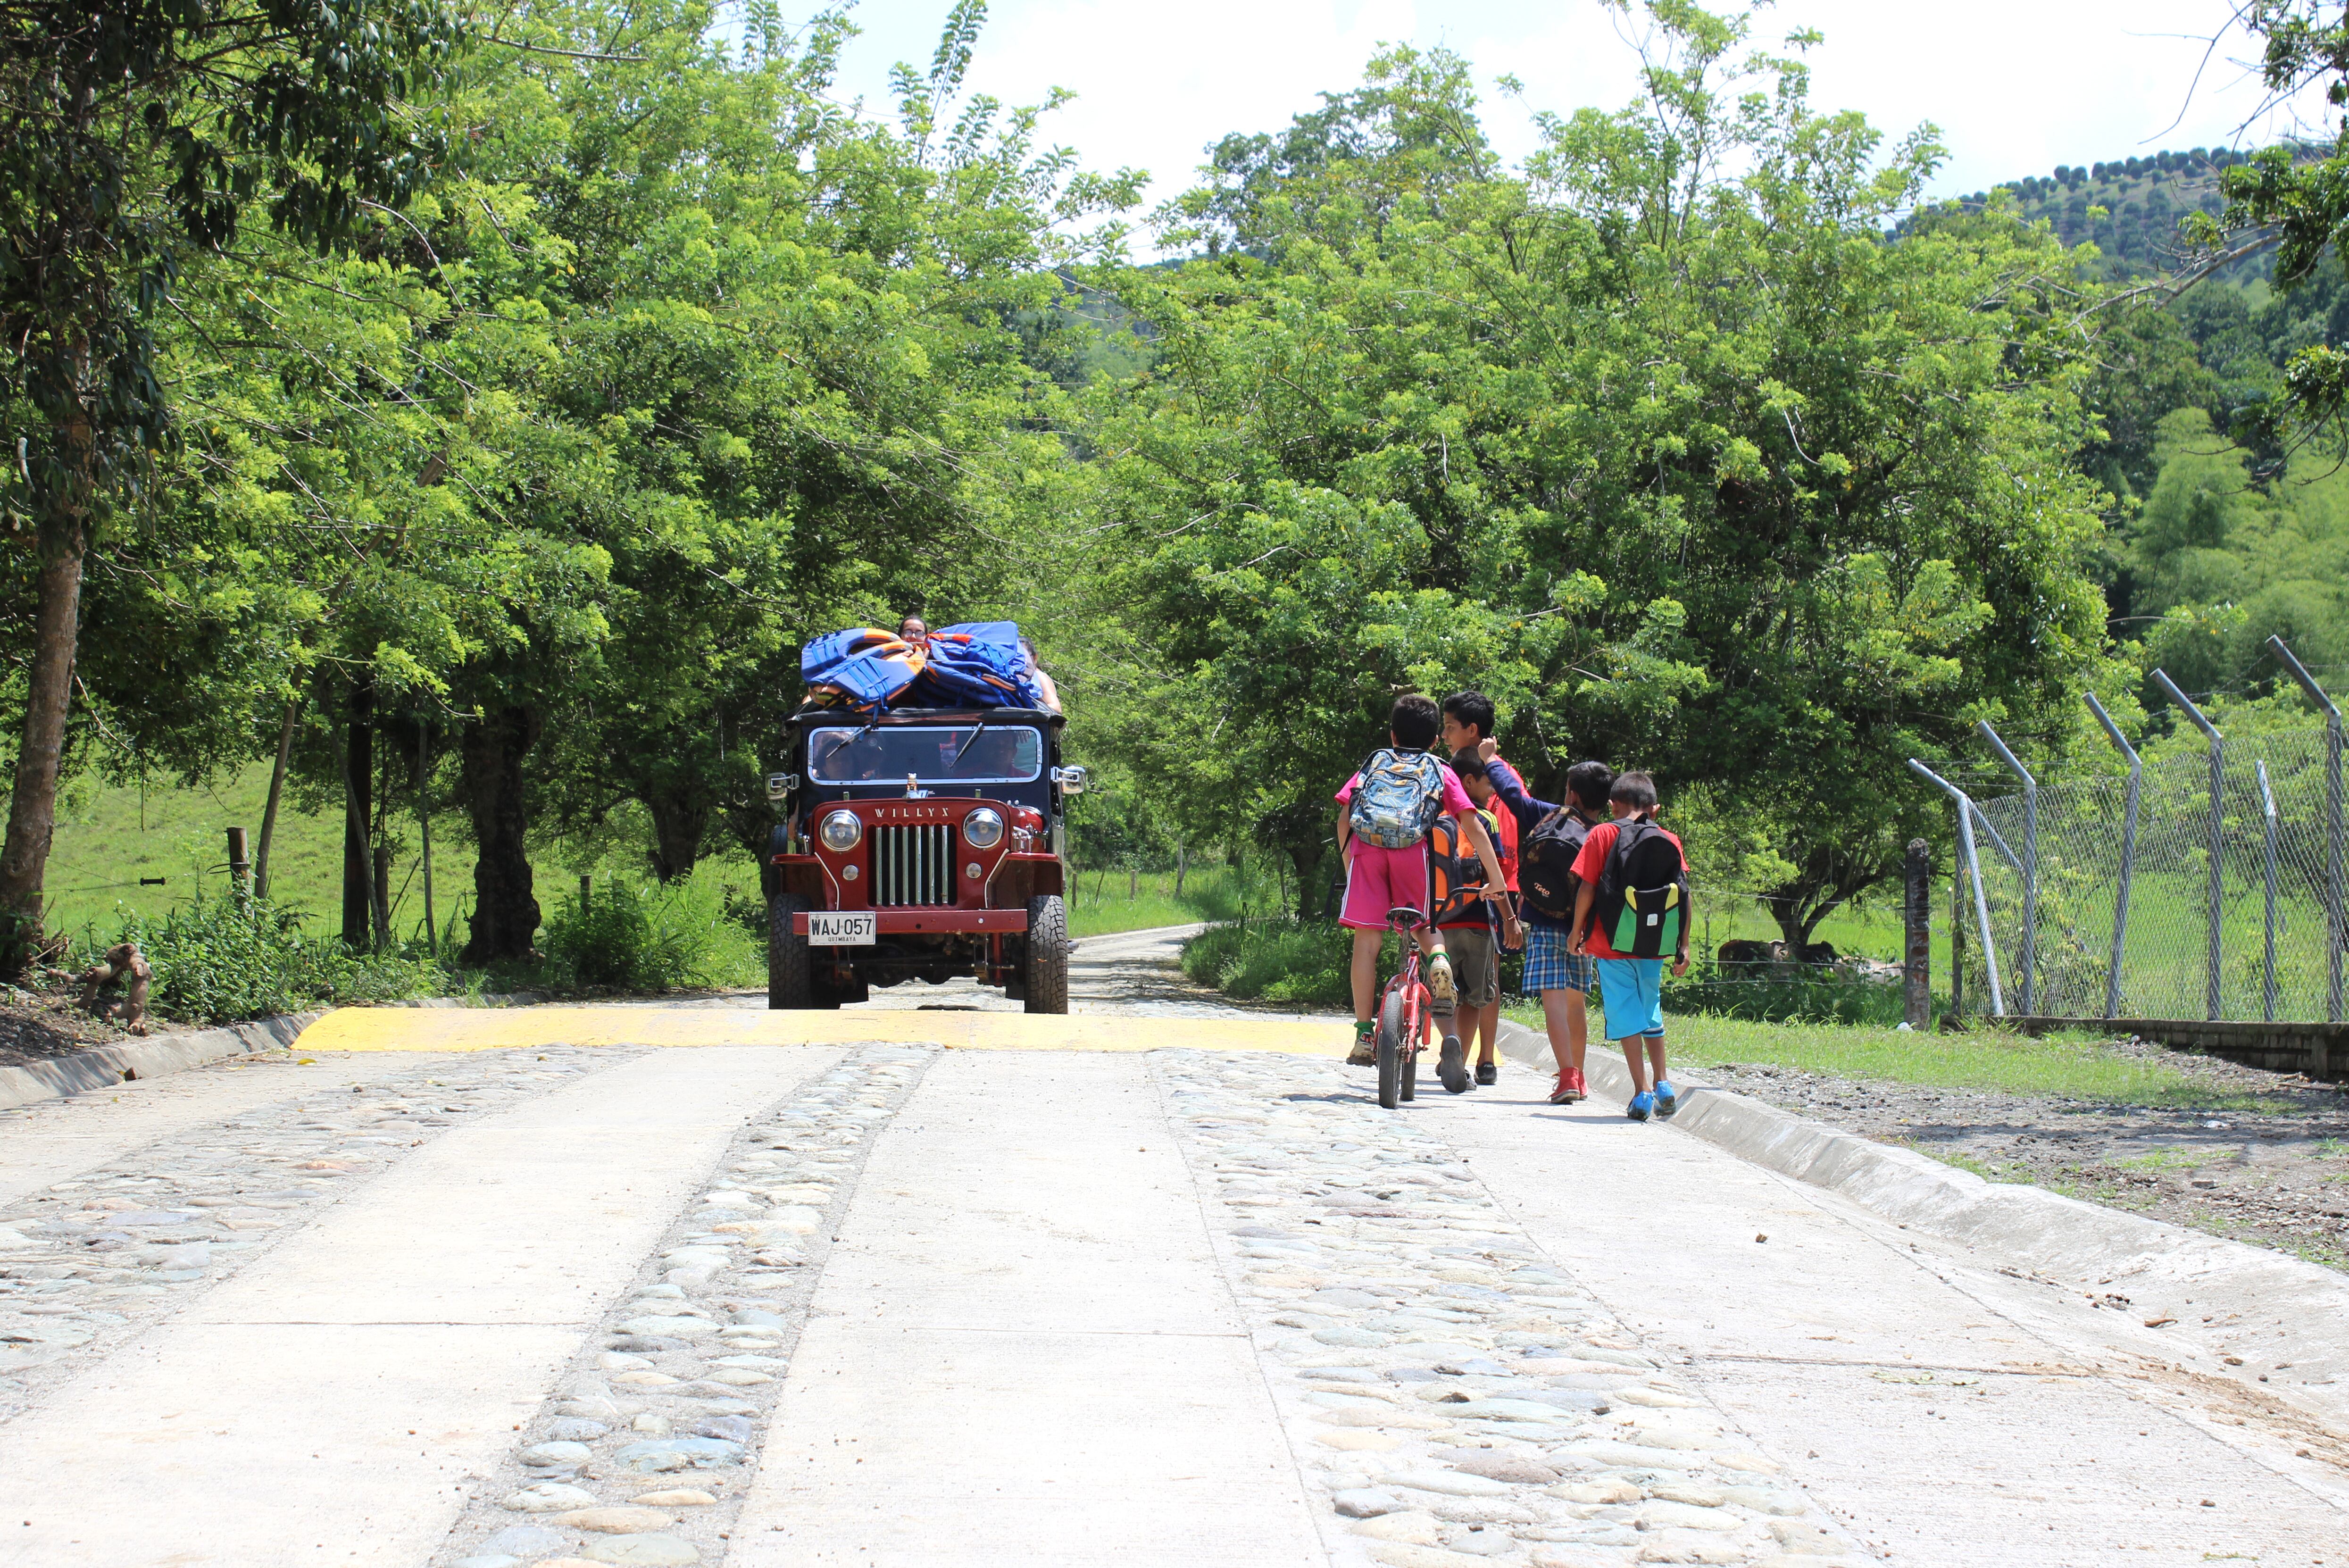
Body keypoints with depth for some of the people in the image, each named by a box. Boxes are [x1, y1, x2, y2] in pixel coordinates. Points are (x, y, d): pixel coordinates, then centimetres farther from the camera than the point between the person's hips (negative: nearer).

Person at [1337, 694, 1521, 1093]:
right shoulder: (1442, 773, 27)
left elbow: (1344, 818, 16)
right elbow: (1472, 826, 15)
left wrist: (1348, 862, 25)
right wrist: (1497, 881, 16)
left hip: (1367, 846, 0)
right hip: (1414, 850, 0)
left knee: (1367, 939, 5)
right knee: (1422, 925, 20)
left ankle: (1364, 1035, 1)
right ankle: (1438, 960, -17)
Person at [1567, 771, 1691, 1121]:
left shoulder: (1602, 835, -3)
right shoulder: (1669, 841, 3)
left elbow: (1587, 889, -8)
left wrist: (1577, 931, 5)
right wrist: (1683, 947, 6)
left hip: (1612, 943, -3)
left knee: (1626, 1014, 1)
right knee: (1651, 1010, 20)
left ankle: (1642, 1092, -6)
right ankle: (1663, 1085, 16)